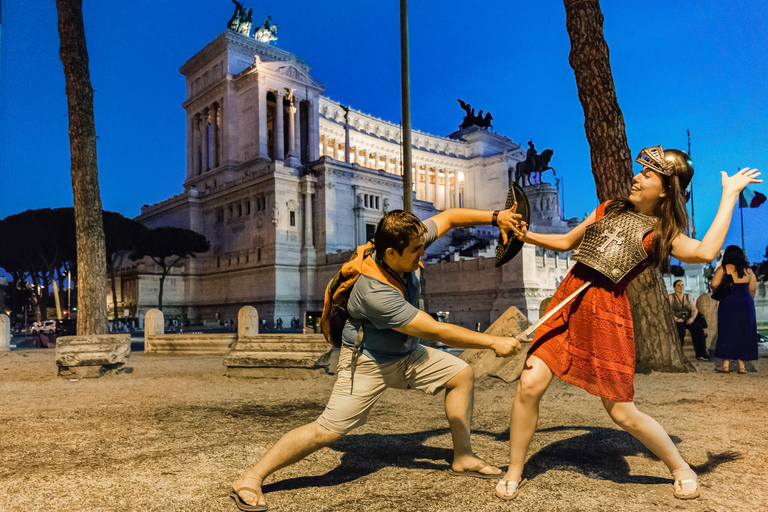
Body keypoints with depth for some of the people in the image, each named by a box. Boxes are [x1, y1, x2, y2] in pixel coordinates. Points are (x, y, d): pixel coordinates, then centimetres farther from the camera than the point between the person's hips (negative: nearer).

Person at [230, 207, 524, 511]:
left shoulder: (407, 244, -17)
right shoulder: (375, 293, -37)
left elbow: (449, 218, -2)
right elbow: (438, 332, -33)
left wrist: (496, 217, -13)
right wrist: (493, 342, -26)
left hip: (405, 354, 8)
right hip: (367, 362, -8)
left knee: (462, 374, 7)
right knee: (328, 431, -12)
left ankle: (462, 458, 20)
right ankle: (250, 479, 1)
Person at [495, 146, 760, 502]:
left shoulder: (663, 234, 2)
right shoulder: (610, 209, 17)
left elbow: (705, 252, -20)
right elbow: (566, 242, 24)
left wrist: (730, 195, -9)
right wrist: (527, 236, 9)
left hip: (606, 312, -4)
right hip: (568, 299, 4)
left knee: (622, 412, 2)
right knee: (529, 384, -6)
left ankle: (681, 469, 30)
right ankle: (514, 473, 11)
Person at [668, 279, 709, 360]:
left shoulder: (688, 297, 18)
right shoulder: (671, 297, 4)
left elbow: (694, 309, 12)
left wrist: (692, 318, -8)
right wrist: (676, 319, -20)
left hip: (687, 320, 4)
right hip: (676, 321, -4)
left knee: (698, 328, -25)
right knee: (681, 330, -35)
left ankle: (701, 354, -24)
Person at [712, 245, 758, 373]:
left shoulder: (723, 269, -5)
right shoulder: (748, 270, 7)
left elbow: (714, 284, -13)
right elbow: (753, 289, 8)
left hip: (728, 304, -3)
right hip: (746, 304, 3)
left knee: (727, 333, 2)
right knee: (744, 334, 9)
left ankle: (726, 365, 2)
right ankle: (742, 365, 11)